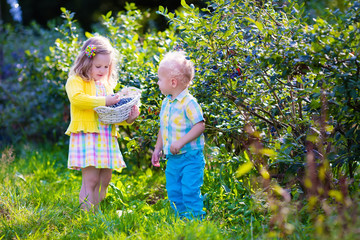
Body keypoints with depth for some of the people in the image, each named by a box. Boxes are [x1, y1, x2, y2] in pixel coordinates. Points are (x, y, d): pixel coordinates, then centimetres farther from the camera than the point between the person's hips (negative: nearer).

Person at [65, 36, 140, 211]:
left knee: (105, 180, 7)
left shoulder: (107, 85, 22)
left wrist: (128, 118, 3)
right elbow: (77, 98, -21)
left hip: (107, 137, 7)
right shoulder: (76, 81, 1)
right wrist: (104, 101, -20)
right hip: (87, 135, -7)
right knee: (91, 180, -12)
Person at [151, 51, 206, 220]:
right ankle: (182, 218, 22)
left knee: (190, 190, -10)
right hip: (172, 159, 8)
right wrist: (158, 148, 21)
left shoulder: (189, 103, -15)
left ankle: (196, 218, 0)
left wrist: (181, 142, -26)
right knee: (173, 191, 11)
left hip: (190, 157, -8)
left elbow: (200, 125, -20)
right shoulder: (166, 103, 11)